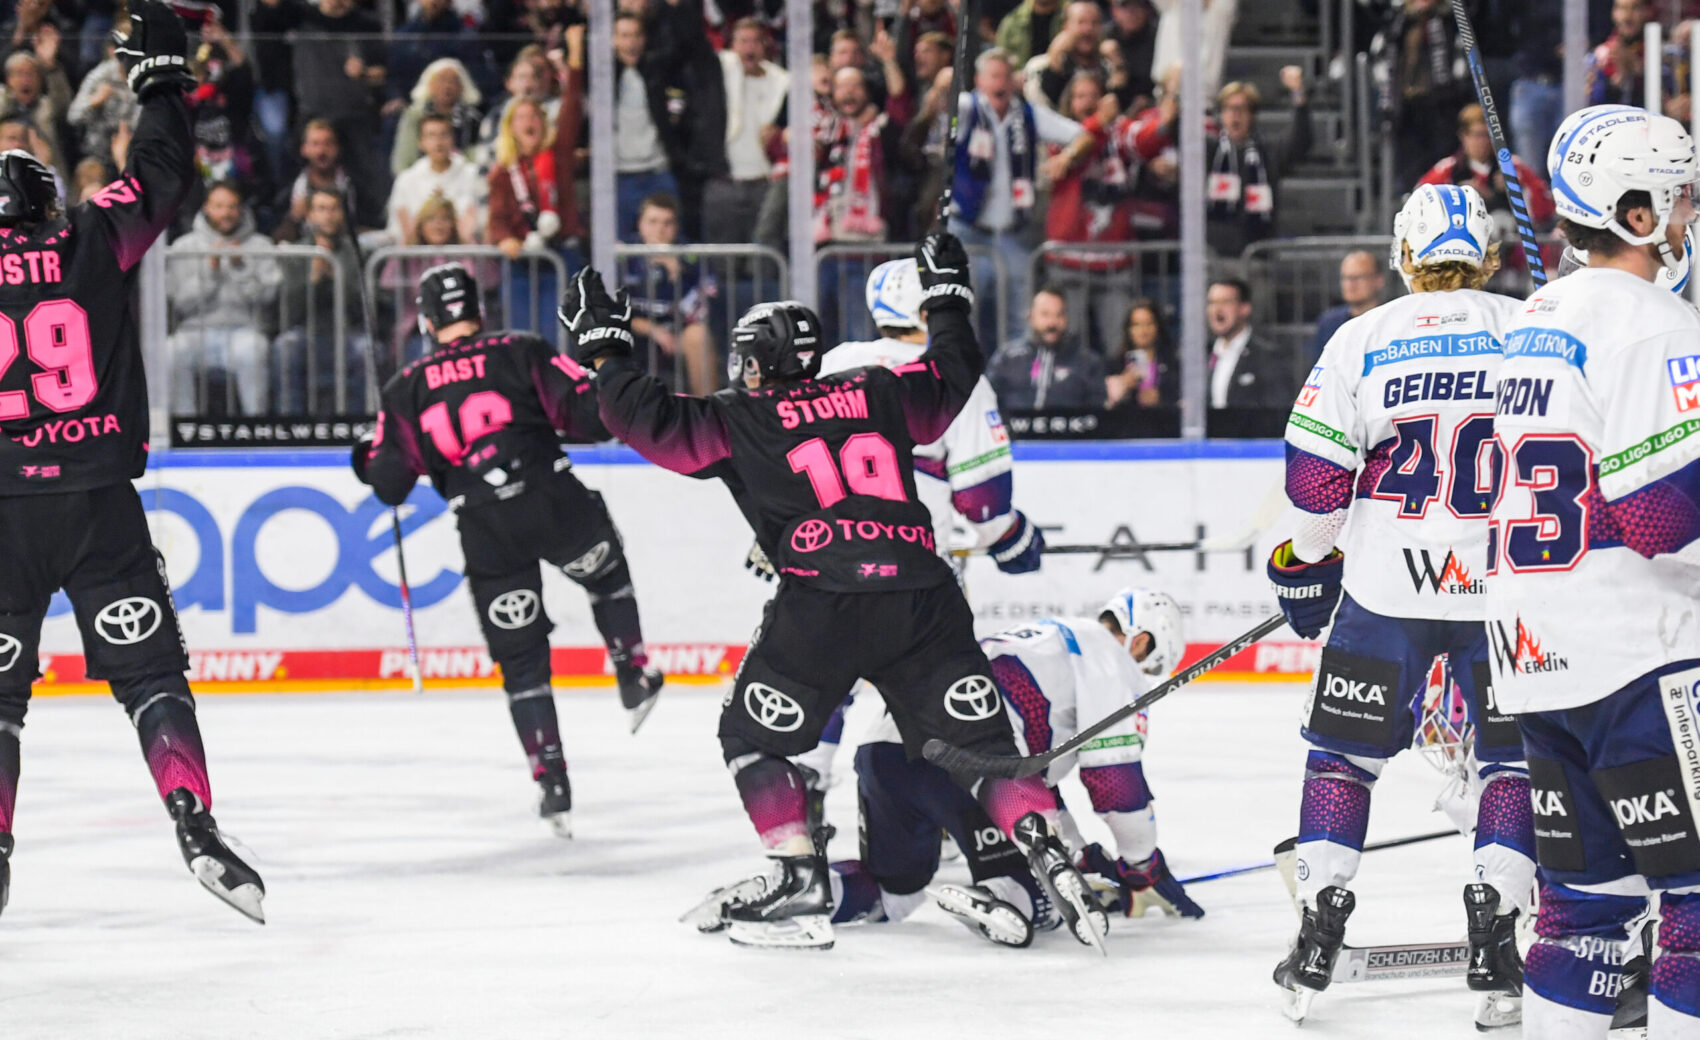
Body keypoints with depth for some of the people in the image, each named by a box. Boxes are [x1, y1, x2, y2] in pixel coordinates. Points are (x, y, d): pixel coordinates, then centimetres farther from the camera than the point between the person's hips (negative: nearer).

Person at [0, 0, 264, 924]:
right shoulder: (91, 245, 5)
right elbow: (161, 172, 15)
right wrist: (162, 77, 24)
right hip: (100, 501, 0)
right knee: (149, 673, 1)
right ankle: (195, 826, -15)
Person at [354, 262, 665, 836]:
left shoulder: (406, 390, 10)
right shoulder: (521, 353, 5)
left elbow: (389, 485, 9)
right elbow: (589, 412, -3)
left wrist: (370, 460, 31)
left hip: (487, 535, 1)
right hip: (554, 502, -1)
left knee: (521, 659, 10)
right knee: (607, 572, 33)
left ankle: (551, 781, 6)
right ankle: (635, 679, 30)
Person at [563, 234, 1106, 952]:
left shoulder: (739, 421, 10)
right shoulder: (877, 394, 20)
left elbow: (650, 420, 6)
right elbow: (952, 379, 34)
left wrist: (605, 350, 19)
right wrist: (948, 299, 49)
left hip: (822, 603, -3)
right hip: (922, 593, 3)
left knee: (754, 736, 13)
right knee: (975, 739, 7)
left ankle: (802, 887, 3)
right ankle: (1047, 857, -12)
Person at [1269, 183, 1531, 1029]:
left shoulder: (1364, 339, 1)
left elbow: (1316, 476, 0)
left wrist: (1307, 563, 15)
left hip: (1388, 587, 0)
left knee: (1346, 748, 12)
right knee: (1515, 760, 10)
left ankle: (1317, 936, 8)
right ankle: (1495, 944, 1)